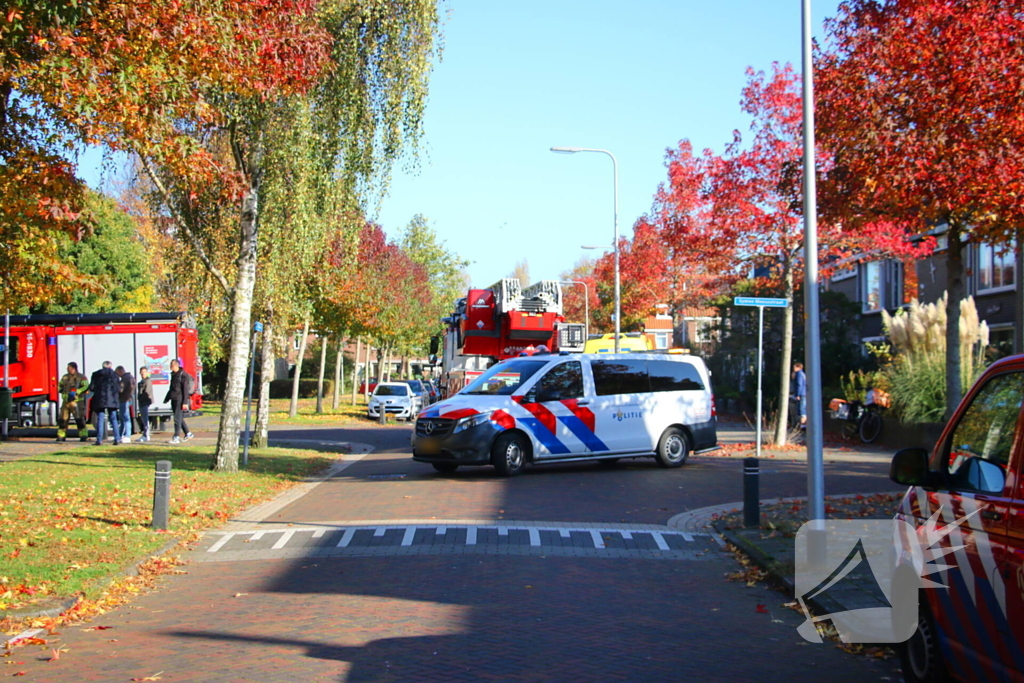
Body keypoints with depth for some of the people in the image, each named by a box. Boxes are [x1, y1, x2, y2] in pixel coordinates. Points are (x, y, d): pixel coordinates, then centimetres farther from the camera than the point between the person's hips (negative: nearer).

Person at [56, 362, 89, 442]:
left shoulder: (81, 377, -3)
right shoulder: (65, 377, 16)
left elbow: (86, 386, -14)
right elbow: (60, 385, 25)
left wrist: (76, 392, -23)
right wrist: (59, 389, 1)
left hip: (76, 401, -5)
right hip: (66, 401, 6)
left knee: (79, 419, -9)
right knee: (63, 419, 4)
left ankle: (83, 436, -3)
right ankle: (61, 436, 12)